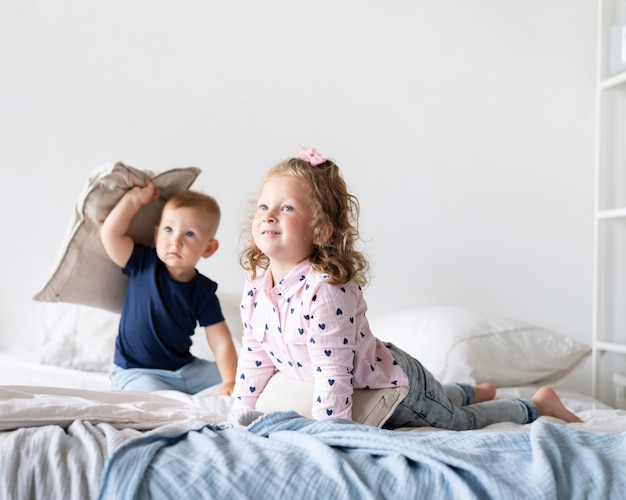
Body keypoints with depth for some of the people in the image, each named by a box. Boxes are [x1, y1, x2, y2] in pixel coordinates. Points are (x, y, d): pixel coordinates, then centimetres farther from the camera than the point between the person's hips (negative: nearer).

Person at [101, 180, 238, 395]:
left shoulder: (204, 291, -6)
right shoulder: (143, 265, -5)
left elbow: (221, 342, -9)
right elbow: (110, 234, -18)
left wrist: (230, 381, -23)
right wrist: (135, 198, -13)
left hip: (185, 368, 4)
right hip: (136, 372, -3)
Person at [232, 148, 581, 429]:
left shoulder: (325, 290, -39)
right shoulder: (256, 286, -12)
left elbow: (333, 375, -37)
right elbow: (254, 355, 1)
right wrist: (239, 414, 3)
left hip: (394, 382, -8)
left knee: (462, 422, 17)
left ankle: (538, 405, 39)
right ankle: (477, 392, 61)